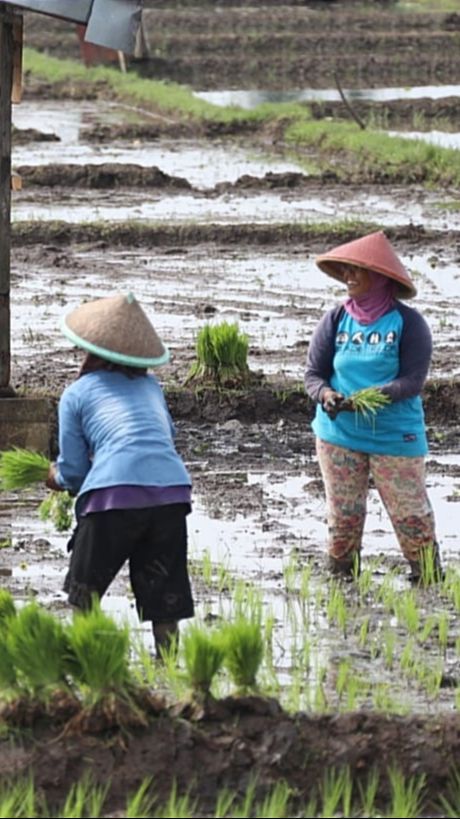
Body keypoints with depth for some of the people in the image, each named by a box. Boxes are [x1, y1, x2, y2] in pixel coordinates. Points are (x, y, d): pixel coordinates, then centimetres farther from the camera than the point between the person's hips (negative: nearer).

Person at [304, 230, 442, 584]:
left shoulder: (407, 322, -6)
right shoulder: (336, 320, 4)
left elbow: (413, 381, -12)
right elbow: (313, 373, 5)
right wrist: (325, 395, -18)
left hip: (396, 434, -3)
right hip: (338, 433, 3)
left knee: (411, 515, -4)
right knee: (343, 516, 6)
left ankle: (429, 583, 5)